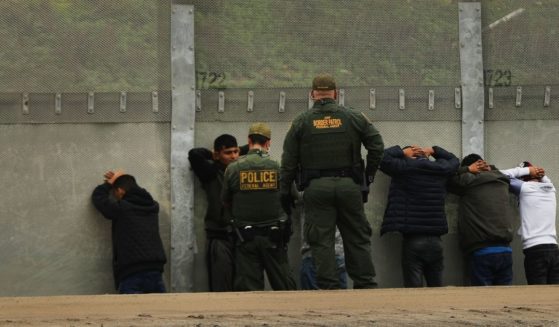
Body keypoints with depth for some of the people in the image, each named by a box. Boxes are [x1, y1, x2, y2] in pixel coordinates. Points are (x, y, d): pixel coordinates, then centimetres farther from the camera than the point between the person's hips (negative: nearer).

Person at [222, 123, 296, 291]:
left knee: (248, 289, 3)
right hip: (274, 236, 0)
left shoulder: (233, 168, -5)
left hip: (245, 237, 0)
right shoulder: (278, 167, -6)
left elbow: (225, 201, 8)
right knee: (284, 287, 9)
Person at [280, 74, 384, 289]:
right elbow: (377, 146, 4)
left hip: (316, 188, -1)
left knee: (321, 241, 1)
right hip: (349, 186, 1)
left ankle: (328, 287, -3)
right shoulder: (353, 118, 6)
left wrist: (285, 192, 9)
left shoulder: (302, 122, 4)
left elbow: (289, 161, 3)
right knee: (357, 238, 8)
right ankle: (366, 284, 6)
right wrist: (368, 176, 14)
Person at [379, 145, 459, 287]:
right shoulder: (441, 169, 11)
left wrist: (402, 152, 11)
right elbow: (454, 160, 33)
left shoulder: (405, 168, -4)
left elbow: (382, 157, 0)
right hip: (436, 241, 5)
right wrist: (433, 150, 29)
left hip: (413, 241, -4)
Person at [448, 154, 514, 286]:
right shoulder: (502, 180, 13)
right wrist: (488, 168, 19)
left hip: (482, 252, -5)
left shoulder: (469, 180, -2)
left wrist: (467, 170, 8)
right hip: (505, 250, 5)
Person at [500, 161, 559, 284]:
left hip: (535, 251, -5)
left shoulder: (525, 188, 1)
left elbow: (502, 175, 9)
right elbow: (545, 179, 37)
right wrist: (539, 173, 19)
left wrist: (527, 170, 10)